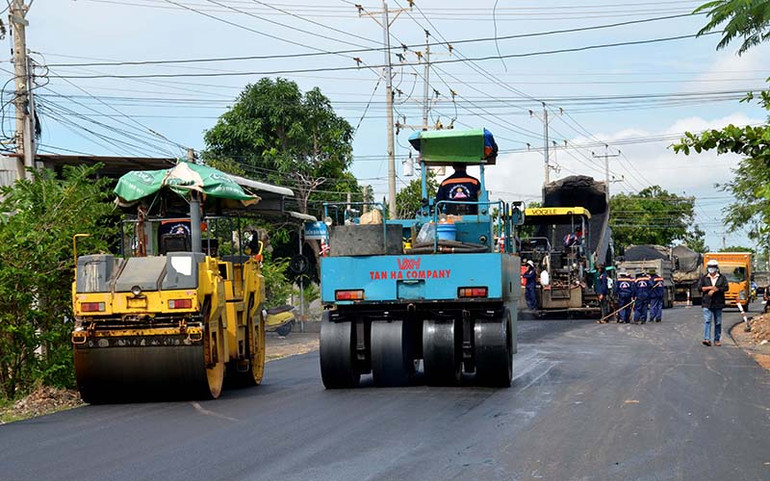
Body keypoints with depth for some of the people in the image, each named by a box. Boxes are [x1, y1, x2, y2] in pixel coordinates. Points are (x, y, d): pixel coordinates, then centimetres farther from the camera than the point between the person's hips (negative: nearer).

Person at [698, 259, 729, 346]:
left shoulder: (722, 278, 7)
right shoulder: (704, 278, 9)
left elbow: (726, 287, -5)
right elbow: (699, 287, -1)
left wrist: (715, 290, -13)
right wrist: (710, 287, -10)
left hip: (718, 303, 1)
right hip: (707, 304, -1)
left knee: (718, 323, 6)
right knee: (707, 321, -12)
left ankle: (717, 340, 14)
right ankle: (707, 339, -19)